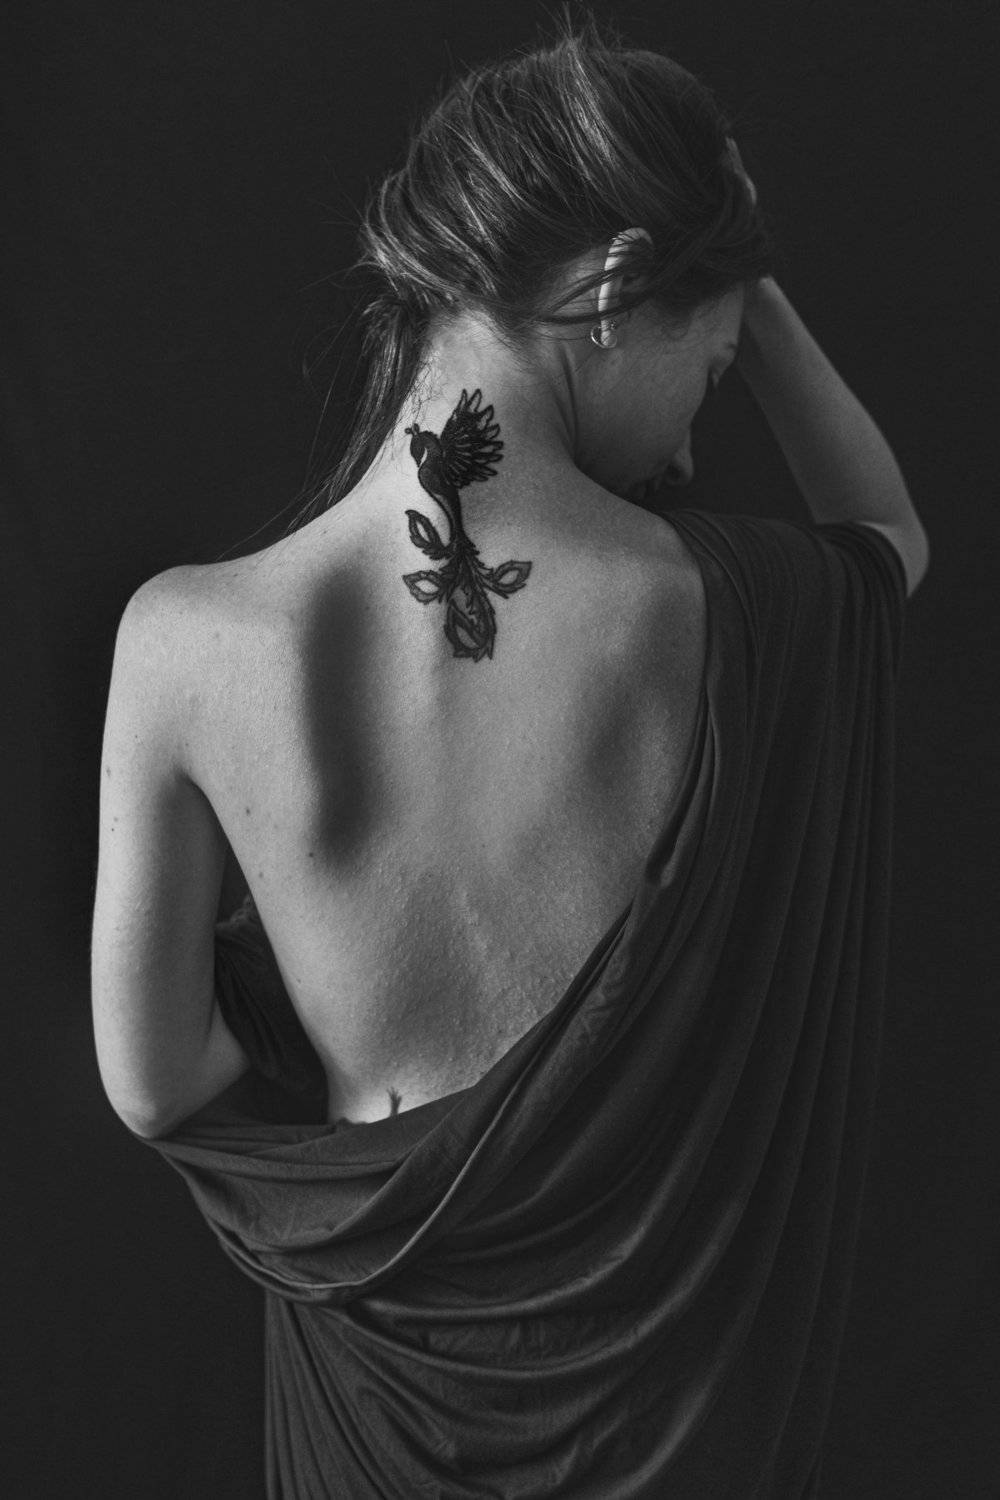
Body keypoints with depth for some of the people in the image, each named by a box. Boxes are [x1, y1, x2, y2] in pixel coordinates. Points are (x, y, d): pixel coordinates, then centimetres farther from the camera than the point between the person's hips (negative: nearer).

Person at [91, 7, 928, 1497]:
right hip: (660, 1336, 0)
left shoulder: (184, 639, -26)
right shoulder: (738, 614, -26)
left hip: (383, 1328, 1)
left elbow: (153, 1082, -14)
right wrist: (744, 283, -3)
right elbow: (893, 528, 1)